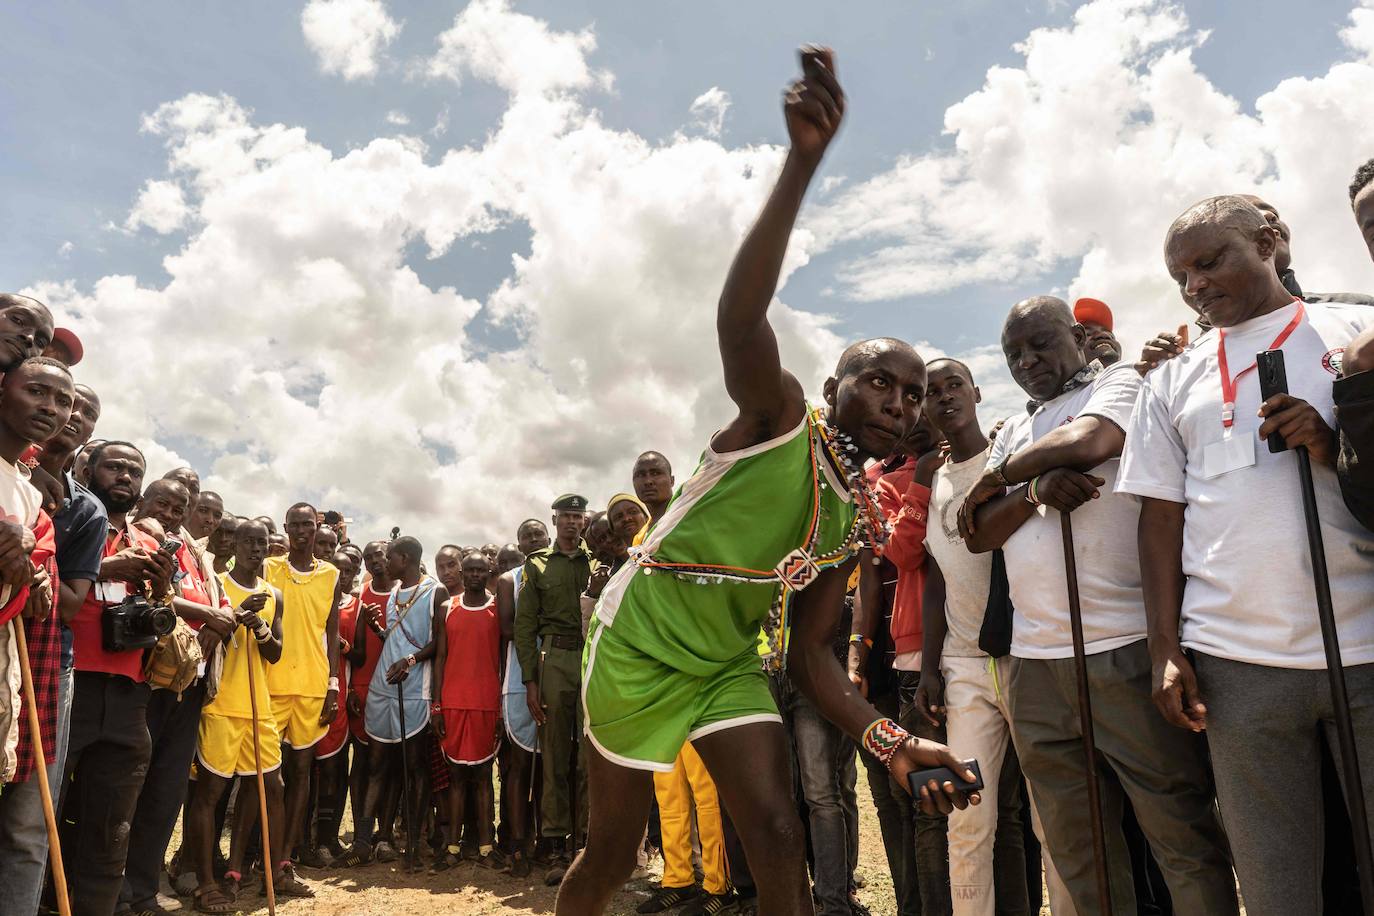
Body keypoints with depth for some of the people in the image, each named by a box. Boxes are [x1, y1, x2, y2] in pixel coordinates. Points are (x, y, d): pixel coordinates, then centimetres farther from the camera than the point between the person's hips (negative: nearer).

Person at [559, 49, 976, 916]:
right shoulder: (778, 414, -13)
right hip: (637, 646, -5)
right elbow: (739, 317, -35)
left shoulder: (859, 517, 3)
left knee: (780, 840, -2)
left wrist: (891, 741, -11)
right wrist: (804, 162, -46)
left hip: (730, 666, 5)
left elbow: (811, 651, 4)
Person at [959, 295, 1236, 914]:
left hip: (1126, 649, -5)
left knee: (1183, 839, 1)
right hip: (1033, 660, 6)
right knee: (1076, 850, 12)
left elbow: (1085, 442, -17)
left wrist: (996, 478, 0)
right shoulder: (1013, 434, 21)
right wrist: (1034, 491, -9)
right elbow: (978, 534, 11)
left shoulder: (1122, 383, 5)